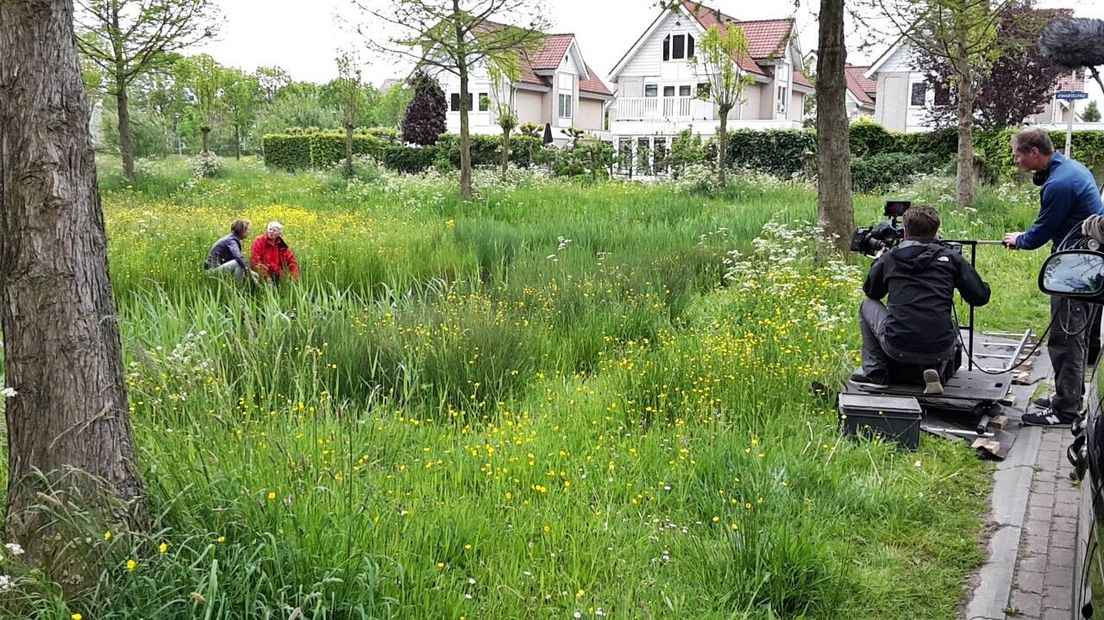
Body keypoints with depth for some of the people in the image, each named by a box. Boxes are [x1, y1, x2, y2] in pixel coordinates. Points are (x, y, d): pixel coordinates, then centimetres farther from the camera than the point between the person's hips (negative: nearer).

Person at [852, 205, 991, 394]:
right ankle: (934, 370, 8)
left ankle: (875, 373, 20)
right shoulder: (951, 257, 4)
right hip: (939, 350, 1)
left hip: (897, 349, 0)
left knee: (868, 305, 27)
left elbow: (871, 292, 23)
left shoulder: (889, 258, 6)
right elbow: (980, 297, 3)